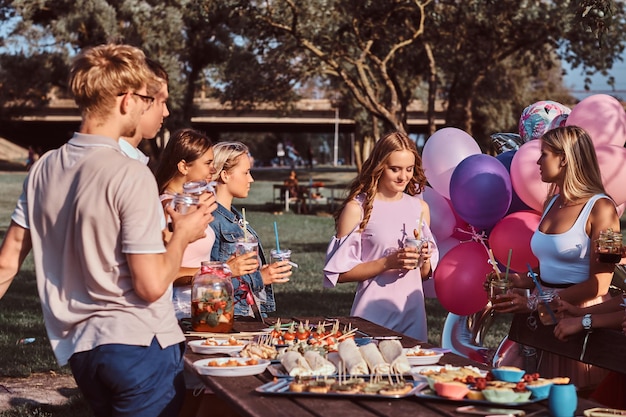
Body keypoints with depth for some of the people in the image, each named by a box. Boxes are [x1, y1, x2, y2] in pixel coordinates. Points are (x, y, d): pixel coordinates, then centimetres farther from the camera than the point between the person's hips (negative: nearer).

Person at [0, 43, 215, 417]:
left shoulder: (44, 169, 4)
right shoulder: (131, 175, -17)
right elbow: (150, 285, -18)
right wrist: (184, 235, -2)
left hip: (76, 345, 7)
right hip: (138, 343, -7)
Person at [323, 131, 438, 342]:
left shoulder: (419, 207, 9)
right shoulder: (357, 208, -6)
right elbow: (340, 272, -10)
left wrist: (424, 259, -5)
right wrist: (388, 263, -18)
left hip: (413, 311, 4)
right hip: (373, 314, -4)